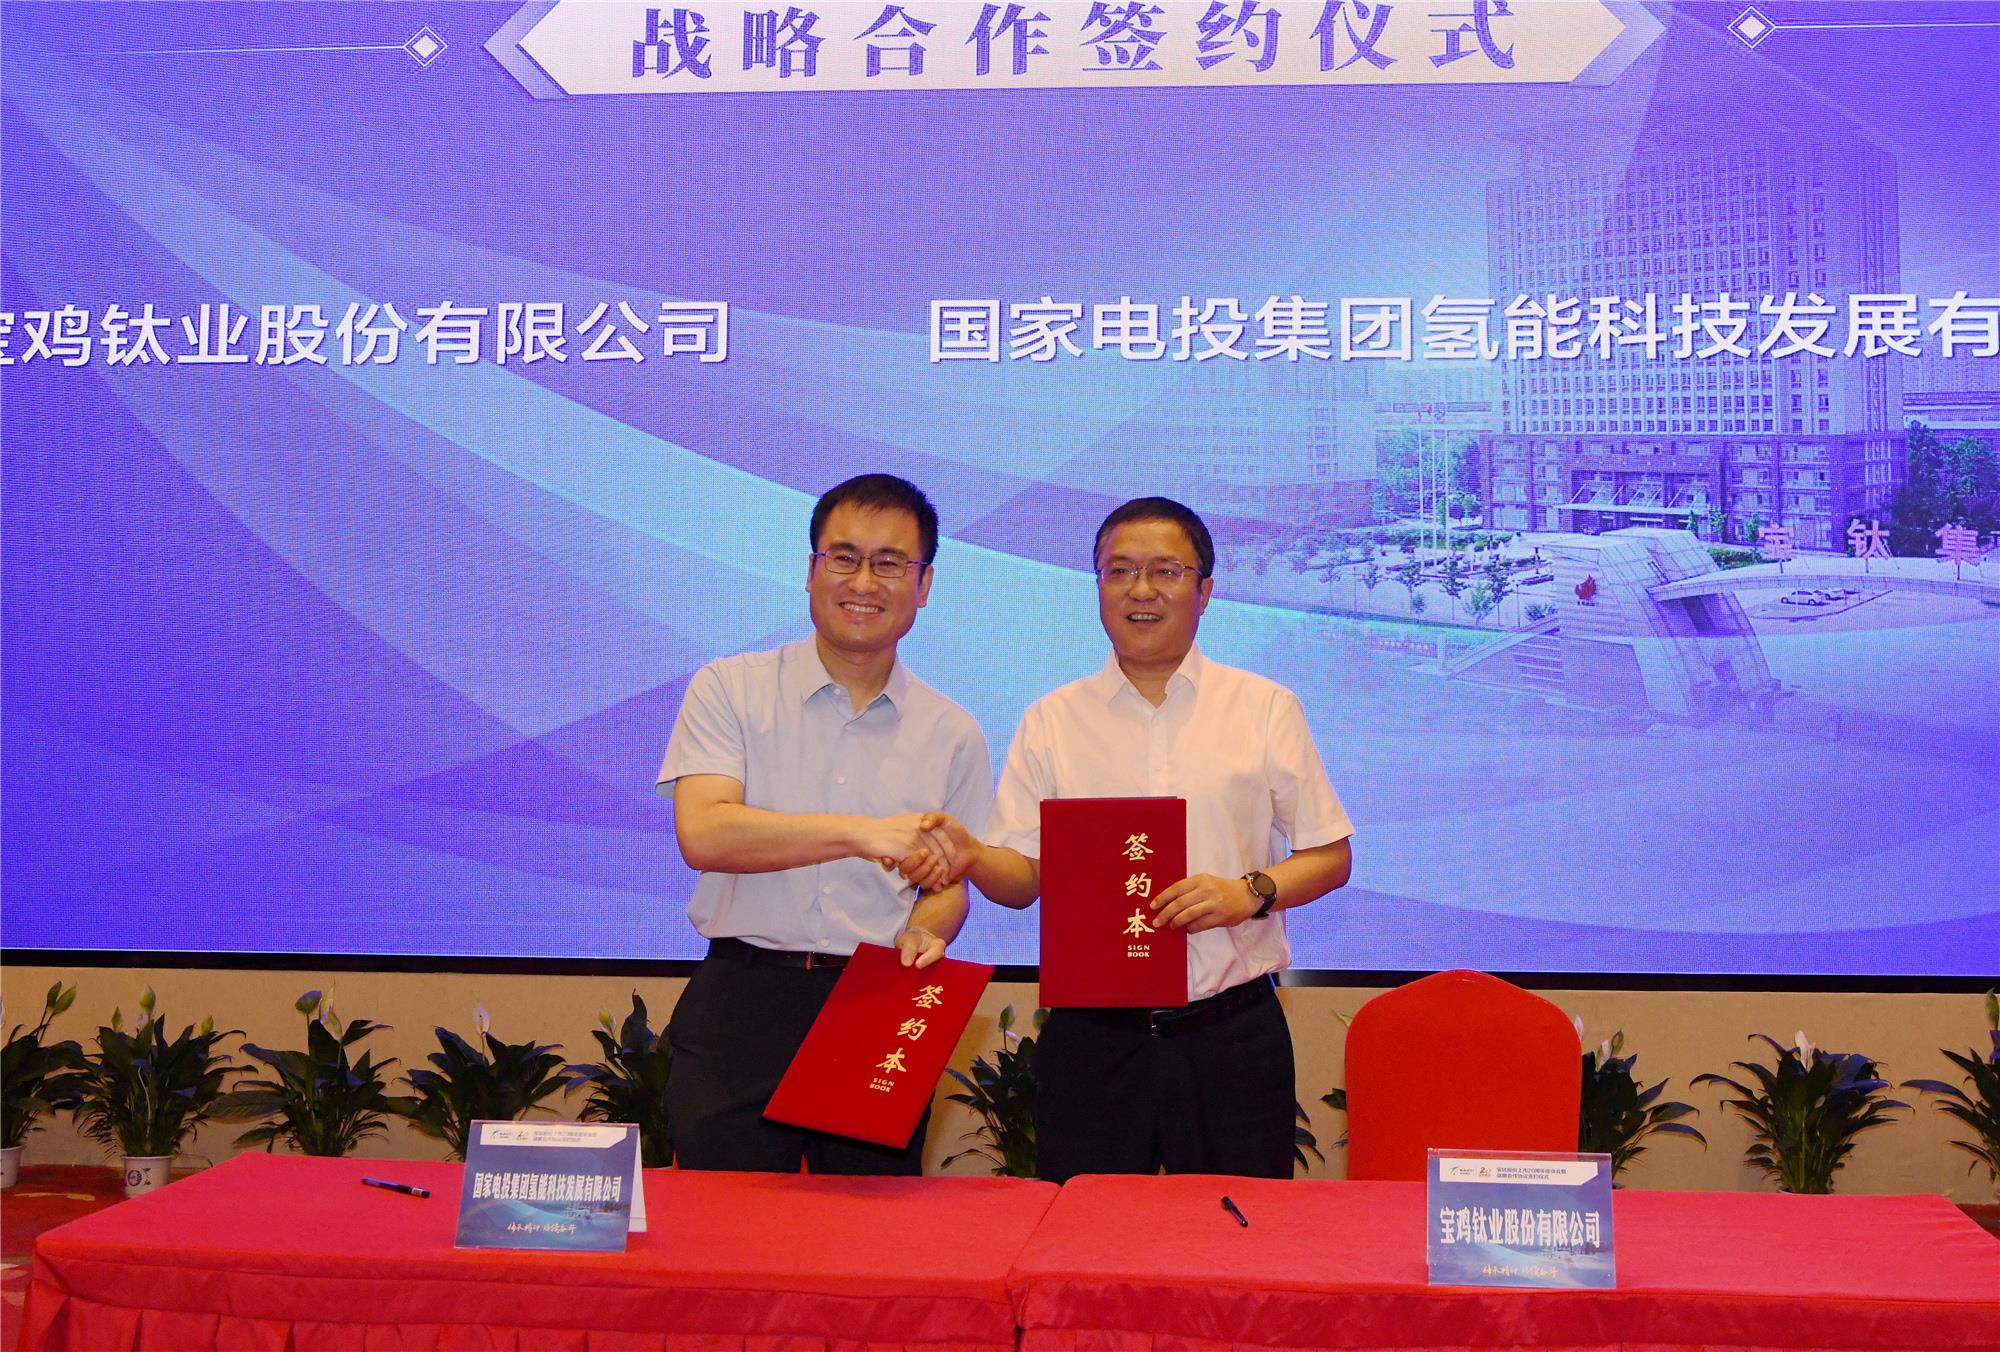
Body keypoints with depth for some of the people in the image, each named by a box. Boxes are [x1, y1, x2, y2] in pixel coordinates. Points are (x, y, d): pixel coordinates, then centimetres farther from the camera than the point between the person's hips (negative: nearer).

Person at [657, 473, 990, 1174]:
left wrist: (924, 930, -9)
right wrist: (860, 833, -21)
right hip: (741, 1005, -2)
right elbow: (703, 834, -13)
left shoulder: (951, 734, 10)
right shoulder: (729, 689, 2)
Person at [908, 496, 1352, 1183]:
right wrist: (971, 857, -17)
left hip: (1232, 1035, 0)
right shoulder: (1051, 721, 8)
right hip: (1090, 1038, 1)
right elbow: (1023, 874, 4)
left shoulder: (1266, 708, 5)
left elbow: (1331, 856, 6)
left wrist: (1250, 891, -13)